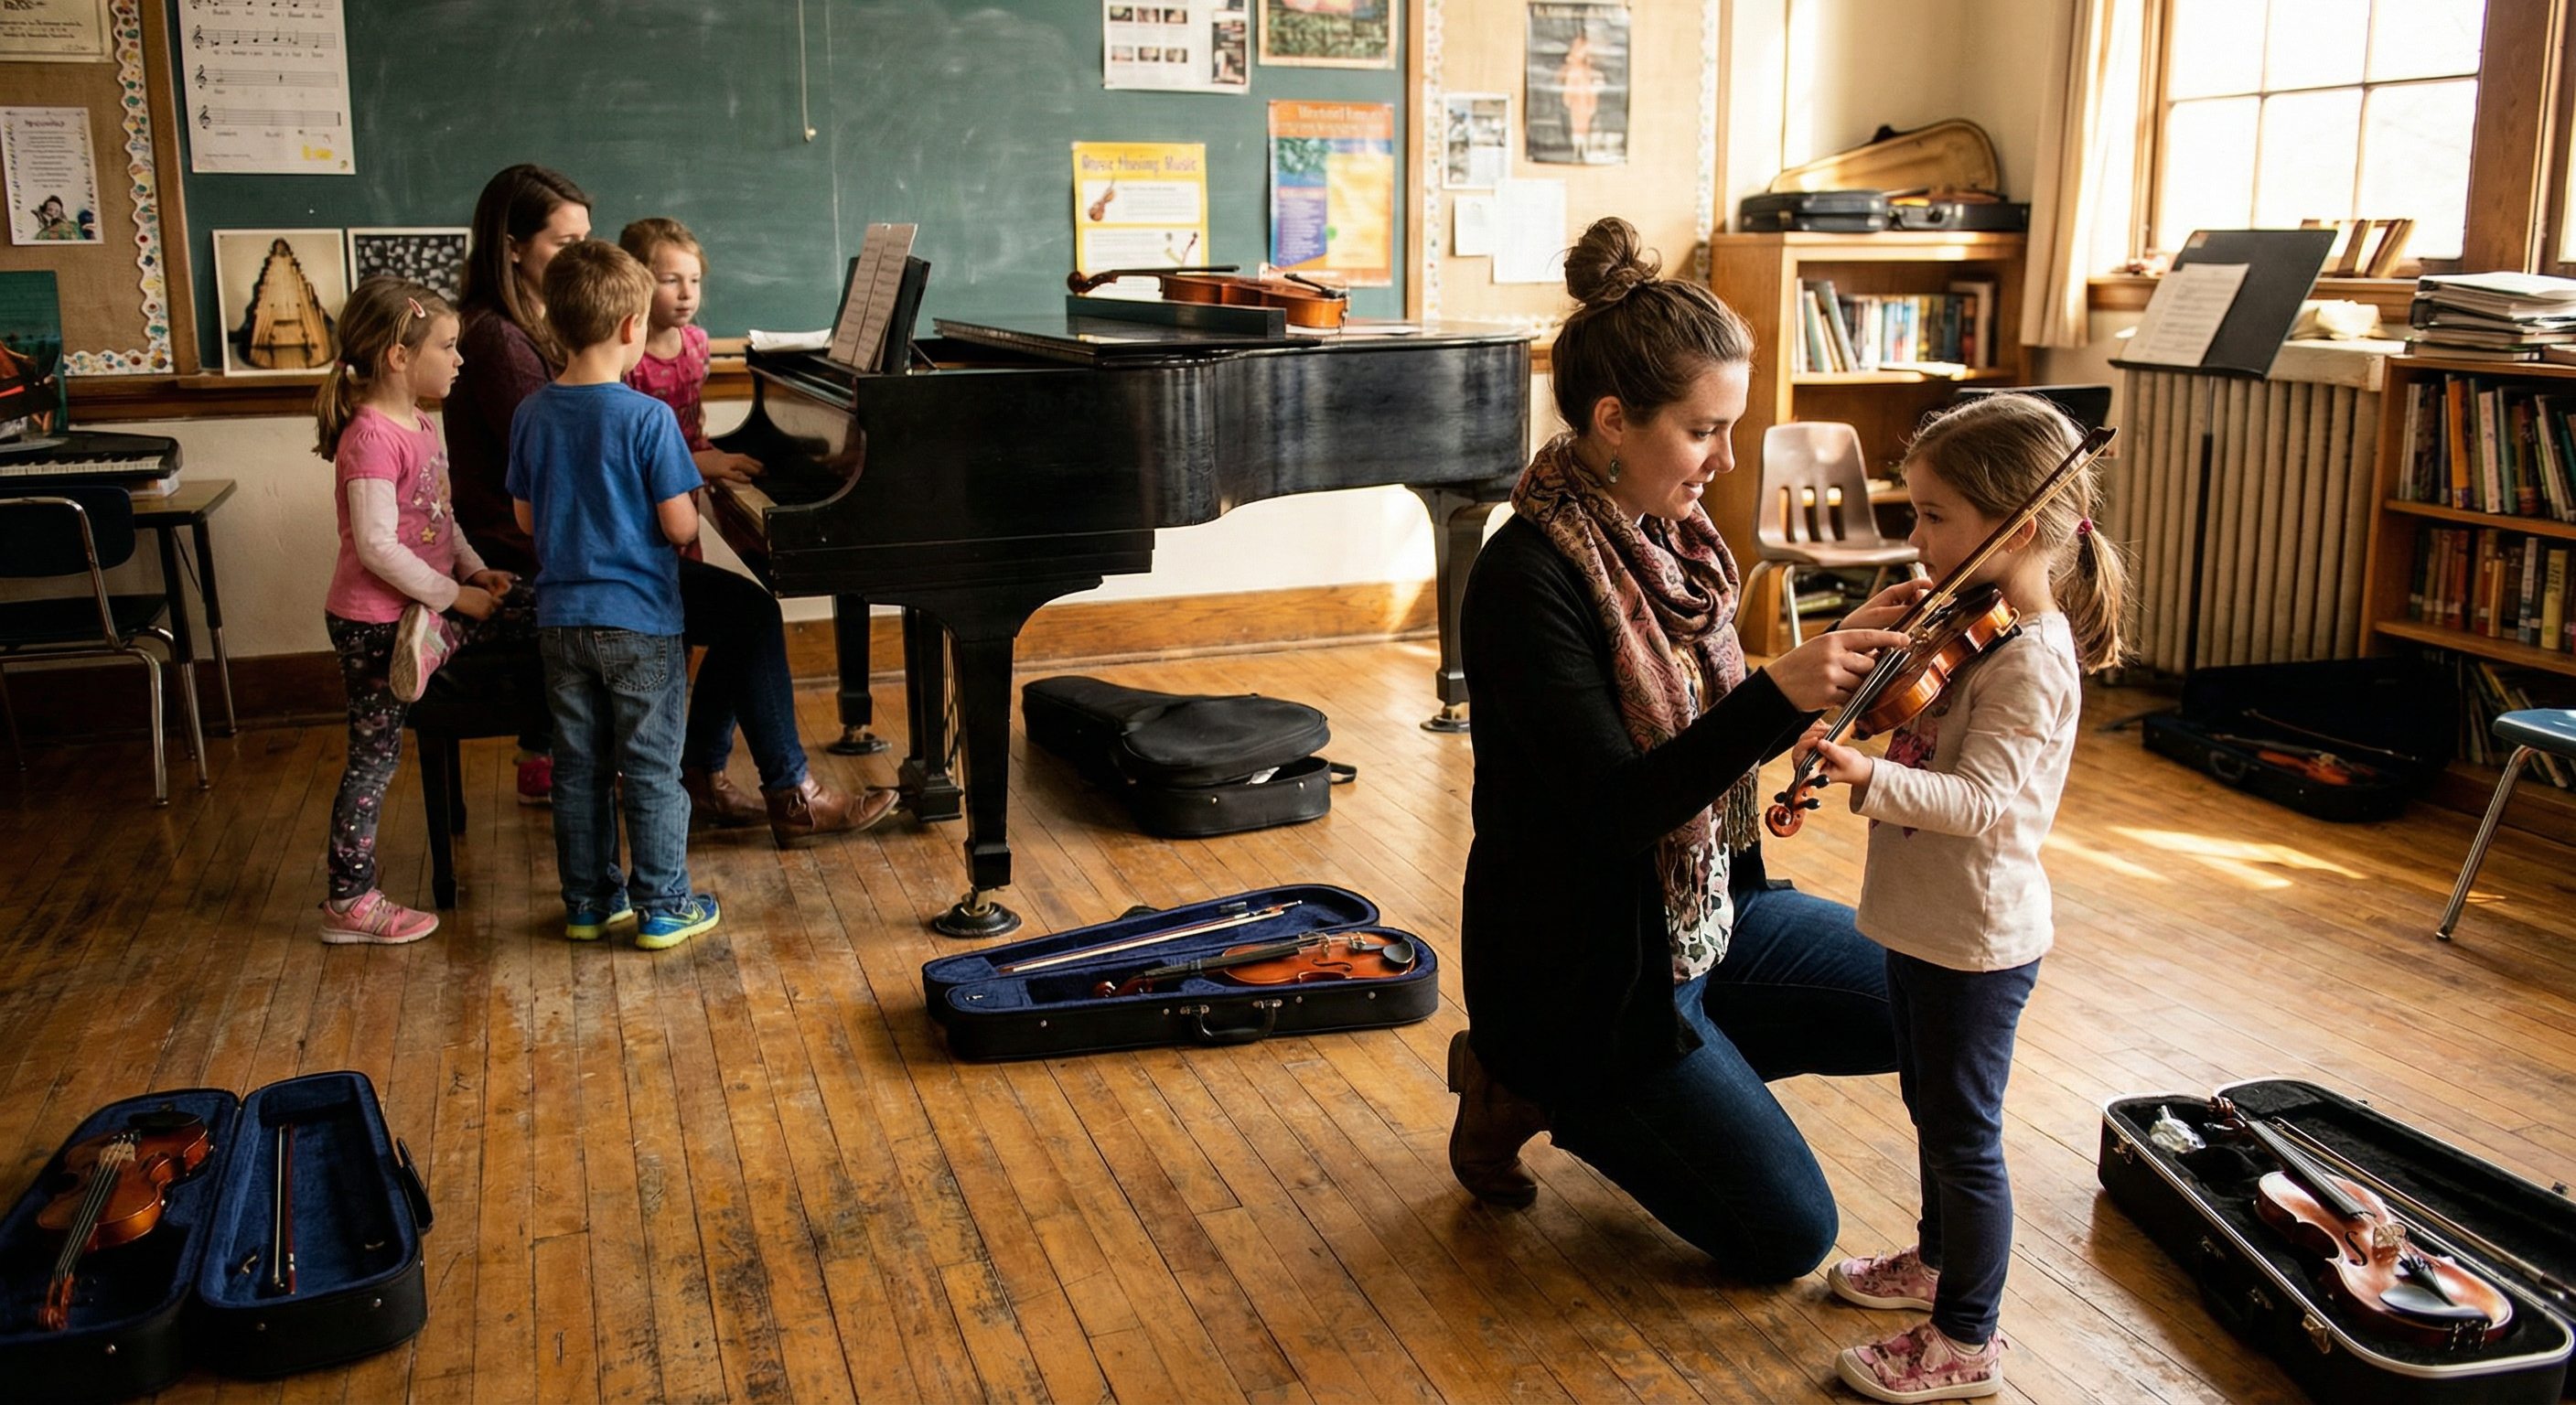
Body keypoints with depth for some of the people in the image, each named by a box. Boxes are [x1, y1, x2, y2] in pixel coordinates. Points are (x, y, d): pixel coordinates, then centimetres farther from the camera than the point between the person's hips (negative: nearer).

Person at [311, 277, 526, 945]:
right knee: (375, 757, 0)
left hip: (416, 607, 9)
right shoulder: (372, 436, -21)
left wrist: (475, 570, 4)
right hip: (373, 622, -9)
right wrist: (454, 596, -18)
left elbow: (438, 517, 18)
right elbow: (378, 546, -25)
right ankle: (350, 903, 10)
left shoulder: (417, 426, 9)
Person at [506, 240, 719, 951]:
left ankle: (588, 900, 23)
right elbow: (679, 526, -16)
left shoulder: (531, 417, 0)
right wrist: (694, 511, 6)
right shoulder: (648, 418, -17)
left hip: (561, 619, 5)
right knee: (652, 772, 4)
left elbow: (527, 519, 7)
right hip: (640, 621, -5)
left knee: (579, 769, 14)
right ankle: (663, 908, 11)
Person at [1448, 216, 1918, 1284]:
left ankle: (1624, 1083, 15)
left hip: (1705, 914, 8)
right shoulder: (1528, 578, -26)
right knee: (1788, 1236, -1)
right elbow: (1615, 810, -30)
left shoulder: (1669, 539, 0)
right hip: (1588, 970, -8)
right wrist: (1778, 694, -41)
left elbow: (1717, 740, 8)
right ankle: (1535, 1089, 12)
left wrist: (1840, 654, -6)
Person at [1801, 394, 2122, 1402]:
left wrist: (1869, 778, -45)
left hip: (1977, 939, -9)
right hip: (1923, 920, 9)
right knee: (1931, 1105, 25)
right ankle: (1938, 1260, 45)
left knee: (1963, 1135, 3)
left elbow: (1976, 800, -32)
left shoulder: (2032, 660, -24)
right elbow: (1908, 718, 14)